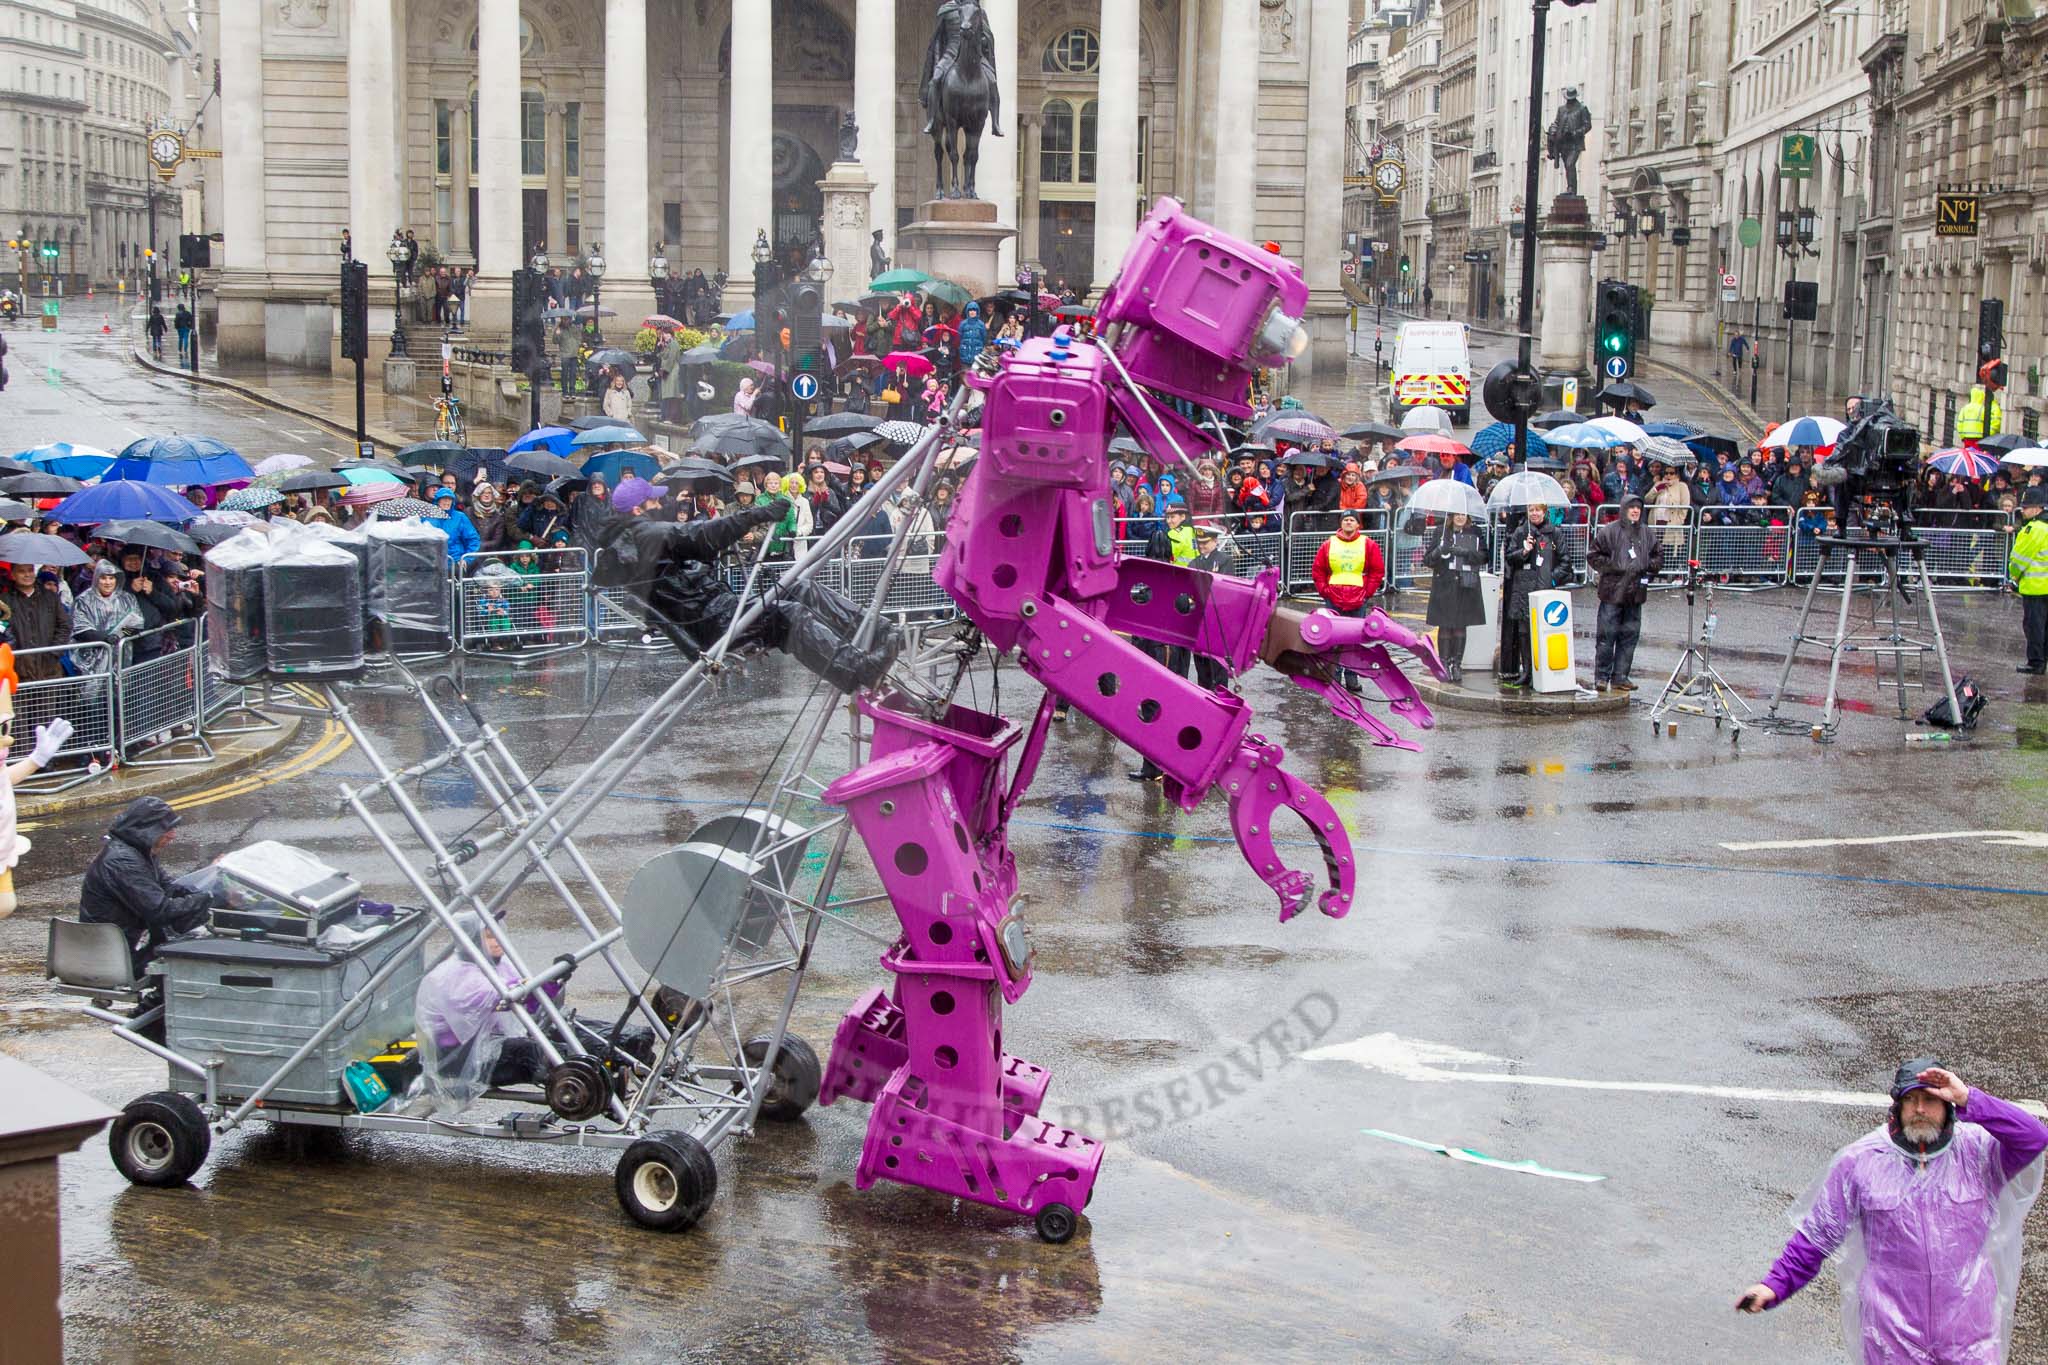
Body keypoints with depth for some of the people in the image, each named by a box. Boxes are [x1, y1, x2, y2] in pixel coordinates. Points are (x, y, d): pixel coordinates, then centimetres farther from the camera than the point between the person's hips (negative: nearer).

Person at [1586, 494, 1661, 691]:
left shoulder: (1647, 534, 11)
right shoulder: (1609, 531, -4)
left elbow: (1659, 556, 21)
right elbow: (1593, 554, -2)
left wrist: (1648, 567, 2)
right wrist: (1610, 567, -11)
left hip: (1636, 593, 5)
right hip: (1612, 592, -5)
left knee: (1630, 635, 6)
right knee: (1607, 635, -4)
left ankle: (1620, 677, 12)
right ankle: (1601, 677, 2)